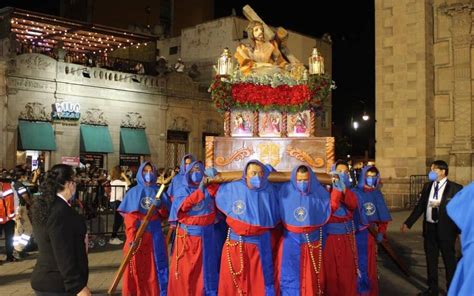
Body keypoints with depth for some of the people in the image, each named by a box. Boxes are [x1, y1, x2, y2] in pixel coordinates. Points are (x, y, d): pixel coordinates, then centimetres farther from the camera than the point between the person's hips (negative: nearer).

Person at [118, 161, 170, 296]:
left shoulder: (159, 192, 9)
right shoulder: (133, 192, 2)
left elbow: (165, 215, 8)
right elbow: (129, 216, -6)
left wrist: (160, 206, -13)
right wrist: (132, 237, -17)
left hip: (155, 235, 2)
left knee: (156, 266, 4)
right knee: (137, 268, 0)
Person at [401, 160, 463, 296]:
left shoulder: (455, 188, -8)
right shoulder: (427, 186, 7)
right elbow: (420, 206, 10)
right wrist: (408, 223, 9)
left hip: (446, 229, -5)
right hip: (429, 227, 5)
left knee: (449, 260, 8)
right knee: (431, 259, 14)